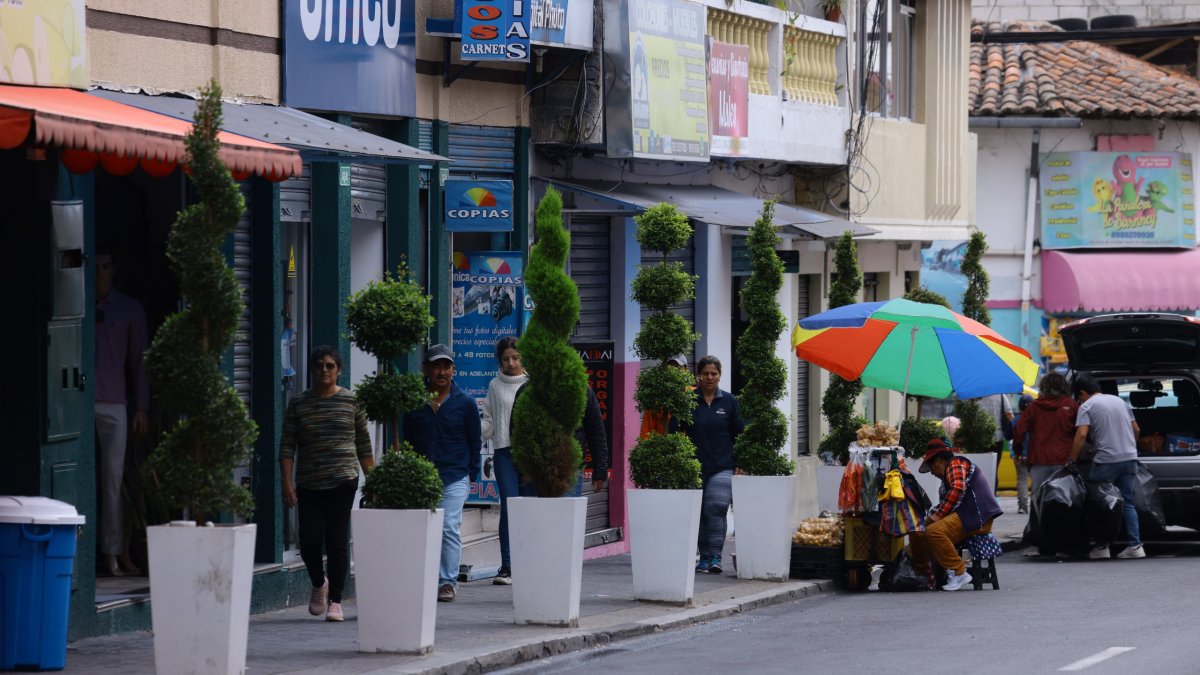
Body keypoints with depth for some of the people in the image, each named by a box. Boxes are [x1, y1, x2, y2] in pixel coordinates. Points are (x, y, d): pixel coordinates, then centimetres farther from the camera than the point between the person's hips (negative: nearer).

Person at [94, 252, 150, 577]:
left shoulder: (129, 309, 11)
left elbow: (139, 361, 11)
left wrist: (142, 408, 5)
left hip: (114, 404, 1)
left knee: (113, 478, -1)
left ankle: (113, 552, 1)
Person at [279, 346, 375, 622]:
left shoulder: (352, 402, 5)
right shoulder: (299, 403, 5)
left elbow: (363, 445, 9)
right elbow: (287, 445, 4)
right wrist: (286, 481, -5)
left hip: (343, 482, -1)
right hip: (309, 484, 1)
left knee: (337, 541, -6)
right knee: (310, 541, -3)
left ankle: (335, 602, 1)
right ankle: (319, 584, 27)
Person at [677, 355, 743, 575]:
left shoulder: (729, 401, 5)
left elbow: (739, 434, 9)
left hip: (722, 467, -1)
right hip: (694, 465, 1)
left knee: (717, 508, -14)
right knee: (700, 513, 5)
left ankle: (715, 558, -14)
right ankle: (704, 557, 14)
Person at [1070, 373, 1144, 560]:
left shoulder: (1087, 406, -4)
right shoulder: (1120, 401, 15)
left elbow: (1081, 435, -15)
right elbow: (1136, 430, 19)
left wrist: (1072, 459, -8)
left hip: (1106, 462, -6)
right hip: (1129, 459, 6)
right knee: (1128, 503, 10)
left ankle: (1102, 547, 5)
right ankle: (1135, 546, 4)